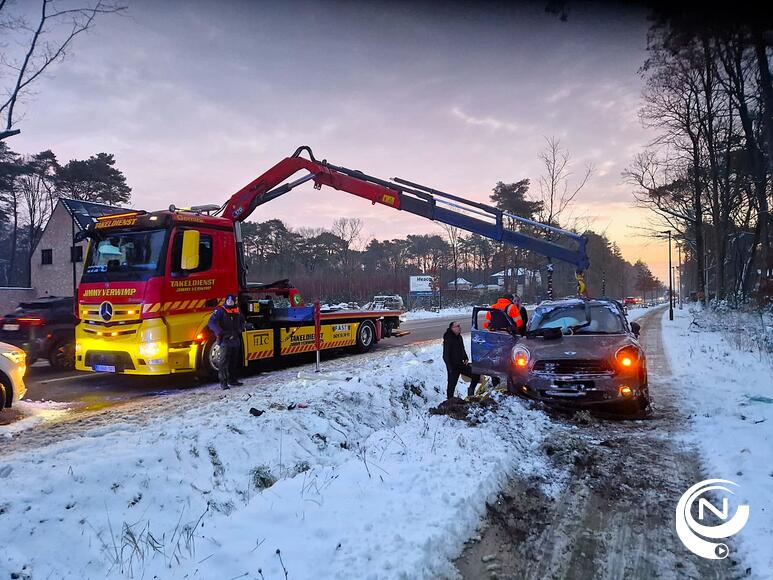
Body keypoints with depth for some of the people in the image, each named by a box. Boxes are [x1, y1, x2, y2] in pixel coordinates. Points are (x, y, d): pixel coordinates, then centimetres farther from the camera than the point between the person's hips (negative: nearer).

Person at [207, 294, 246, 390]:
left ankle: (231, 379, 25)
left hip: (235, 340, 7)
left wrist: (241, 327, 7)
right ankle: (223, 382, -6)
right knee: (224, 362, -8)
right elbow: (211, 323, -13)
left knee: (232, 361, 14)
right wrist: (219, 332, -27)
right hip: (225, 341, -6)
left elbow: (243, 321, 28)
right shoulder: (220, 311, -6)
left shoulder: (237, 311, 13)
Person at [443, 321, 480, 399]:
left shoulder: (459, 337, 8)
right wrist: (450, 368, -17)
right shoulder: (448, 339, -16)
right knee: (452, 385, 0)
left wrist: (465, 359, 5)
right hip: (453, 367, -8)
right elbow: (445, 356, -15)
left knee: (476, 374, 5)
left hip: (461, 364, 8)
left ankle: (471, 392, 20)